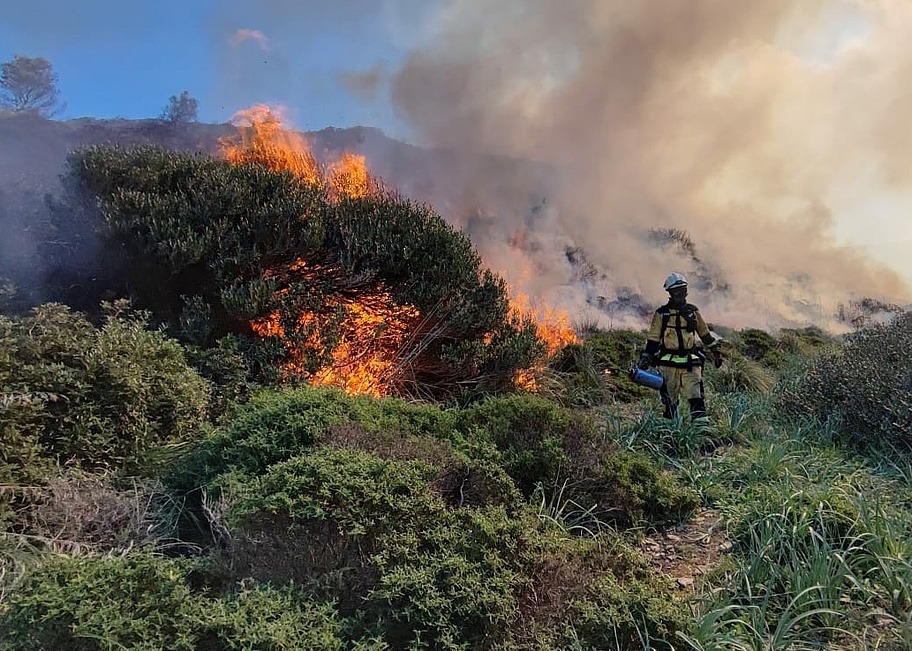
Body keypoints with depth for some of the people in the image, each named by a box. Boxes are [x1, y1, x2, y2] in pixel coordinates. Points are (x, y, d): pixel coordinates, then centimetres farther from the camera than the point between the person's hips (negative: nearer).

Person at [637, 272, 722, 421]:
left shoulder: (693, 311, 10)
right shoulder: (661, 313, 2)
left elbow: (705, 333, 20)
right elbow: (653, 338, 3)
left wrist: (715, 351, 22)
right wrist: (645, 358, -3)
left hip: (690, 361, 1)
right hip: (669, 362, -1)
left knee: (696, 396, -10)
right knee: (670, 398, 5)